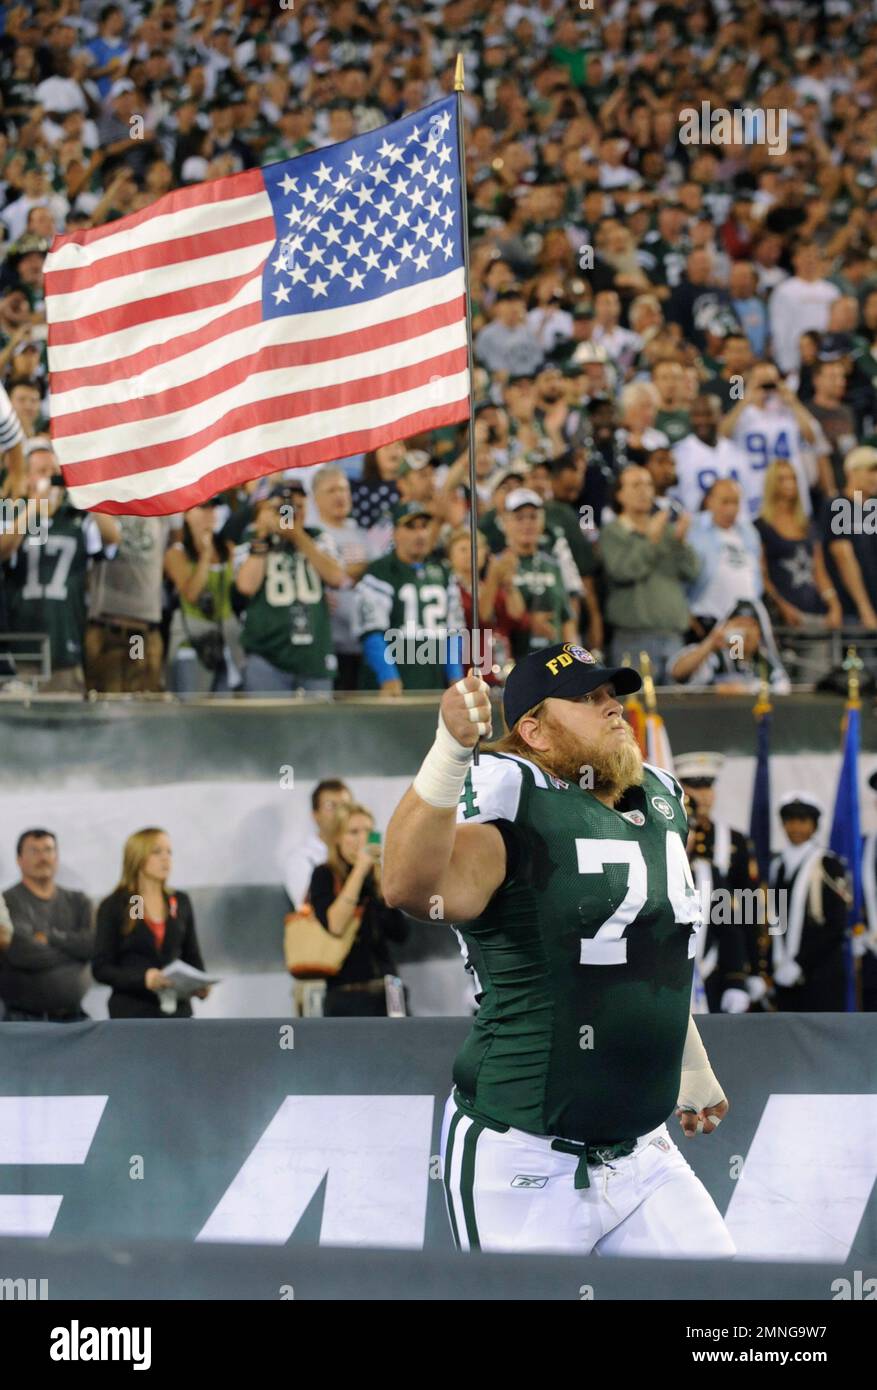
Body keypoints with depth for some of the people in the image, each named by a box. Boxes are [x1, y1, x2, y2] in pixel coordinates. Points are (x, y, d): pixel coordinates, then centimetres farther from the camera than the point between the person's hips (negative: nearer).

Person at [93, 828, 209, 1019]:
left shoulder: (180, 902, 11)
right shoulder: (113, 907, 0)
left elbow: (192, 956, 16)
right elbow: (101, 968, -5)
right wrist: (143, 978, -22)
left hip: (177, 1010, 4)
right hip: (132, 1014, -4)